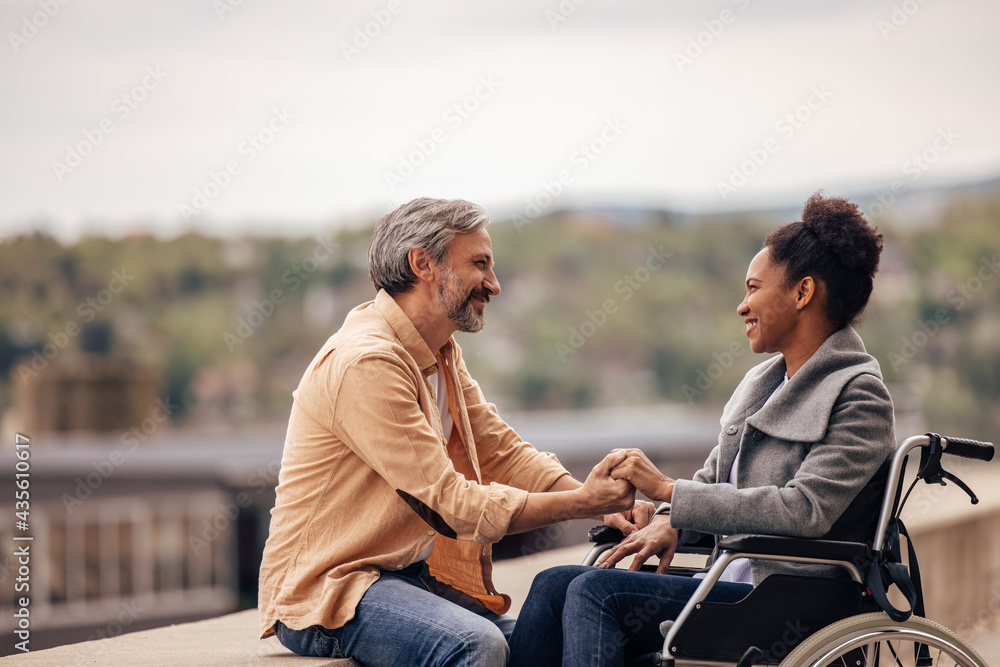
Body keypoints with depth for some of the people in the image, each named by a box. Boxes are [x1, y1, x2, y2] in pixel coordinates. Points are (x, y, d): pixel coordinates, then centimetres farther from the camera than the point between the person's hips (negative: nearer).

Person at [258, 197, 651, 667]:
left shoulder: (440, 354, 12)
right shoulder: (366, 364, -21)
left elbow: (503, 452, 11)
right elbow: (453, 505, -22)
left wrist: (605, 505, -5)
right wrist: (582, 502, -18)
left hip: (415, 573, 10)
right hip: (327, 590, -10)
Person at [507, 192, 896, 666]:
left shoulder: (859, 396, -9)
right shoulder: (761, 382, 18)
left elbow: (804, 510, -21)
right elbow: (712, 480, 24)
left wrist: (668, 490, -19)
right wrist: (670, 521, 0)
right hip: (733, 584, 8)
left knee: (596, 592, -24)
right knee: (555, 585, -9)